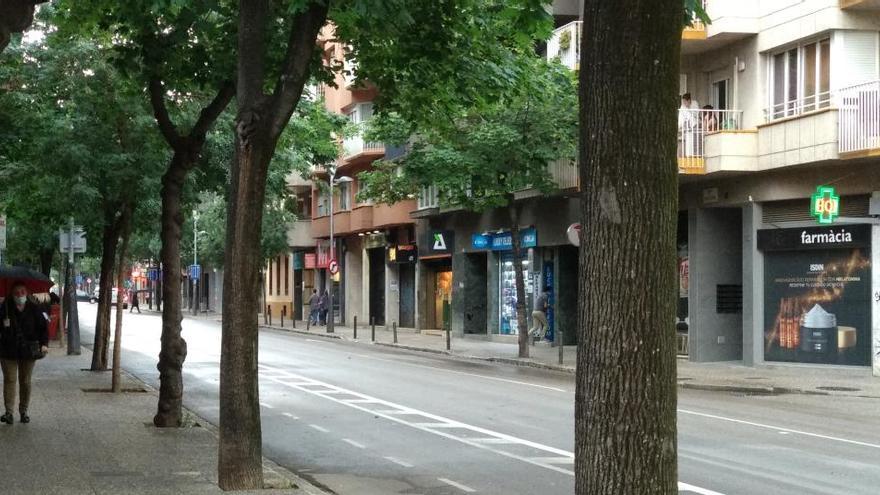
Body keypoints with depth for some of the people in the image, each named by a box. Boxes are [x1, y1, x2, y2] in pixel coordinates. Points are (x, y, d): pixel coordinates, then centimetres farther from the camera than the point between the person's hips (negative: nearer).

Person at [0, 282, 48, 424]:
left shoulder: (33, 310, 3)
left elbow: (43, 327, 6)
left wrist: (44, 343, -6)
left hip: (28, 351, 1)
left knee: (25, 381, 7)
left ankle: (24, 411, 16)